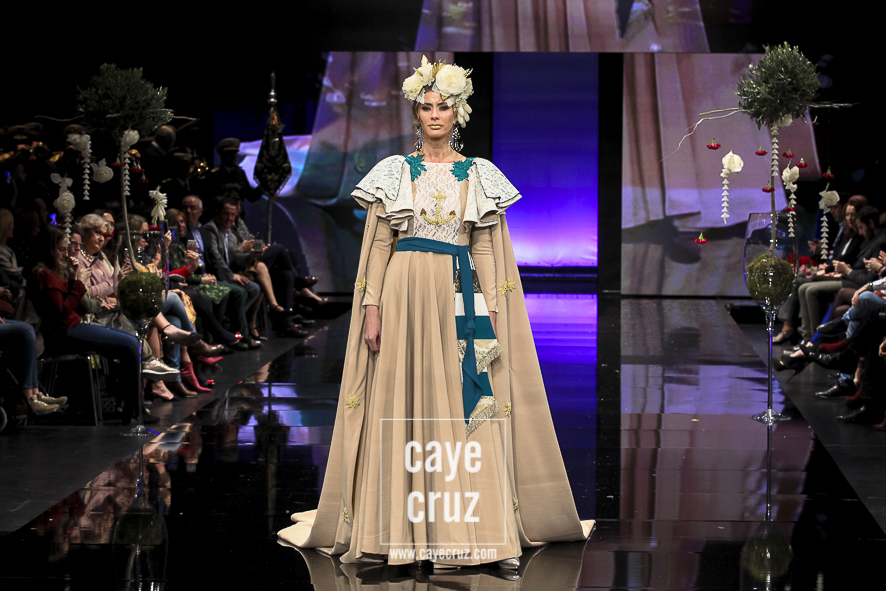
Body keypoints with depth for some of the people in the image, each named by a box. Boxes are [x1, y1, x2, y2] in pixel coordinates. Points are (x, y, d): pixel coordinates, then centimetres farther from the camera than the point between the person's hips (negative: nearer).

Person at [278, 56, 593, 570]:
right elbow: (376, 244, 5)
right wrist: (371, 308, -4)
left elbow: (486, 250, 7)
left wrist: (492, 317, -1)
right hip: (405, 293, 0)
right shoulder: (394, 172, 7)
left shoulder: (480, 175, 9)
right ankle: (399, 527, 4)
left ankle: (477, 531, 0)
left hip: (460, 298, 1)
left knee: (466, 407, -3)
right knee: (401, 406, -1)